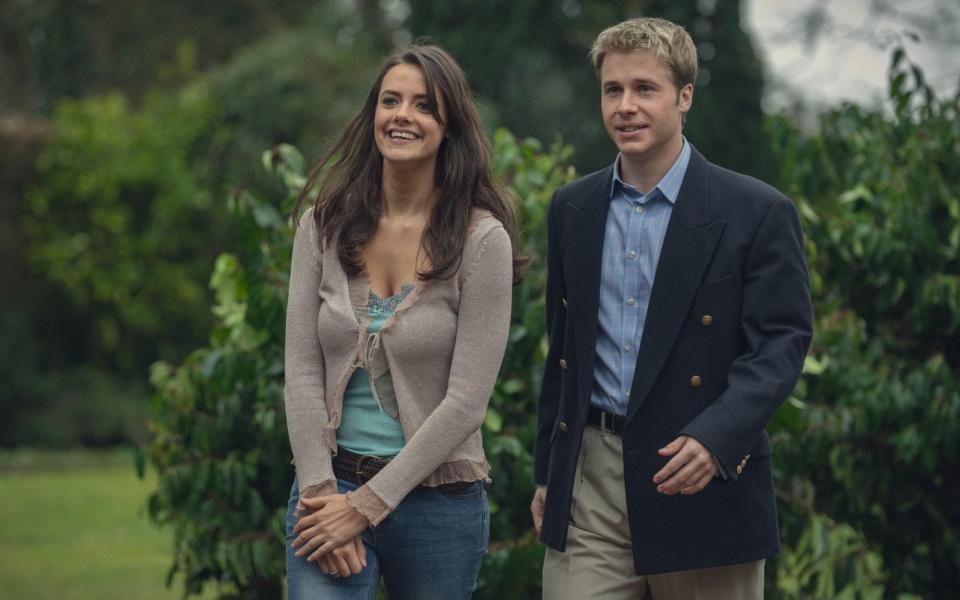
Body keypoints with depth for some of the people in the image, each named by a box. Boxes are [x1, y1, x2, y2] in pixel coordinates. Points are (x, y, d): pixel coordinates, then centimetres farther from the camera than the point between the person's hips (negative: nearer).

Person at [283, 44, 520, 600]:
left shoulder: (481, 238, -7)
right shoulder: (323, 224, 2)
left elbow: (467, 399, -11)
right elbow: (302, 371, 1)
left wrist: (368, 505, -13)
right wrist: (321, 491, -9)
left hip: (436, 498, -1)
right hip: (331, 488, 2)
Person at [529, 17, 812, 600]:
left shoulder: (757, 212, -5)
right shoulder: (572, 209, 11)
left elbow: (780, 344, -9)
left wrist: (715, 438, -24)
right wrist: (547, 473, 17)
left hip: (703, 481, -3)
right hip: (589, 489, 4)